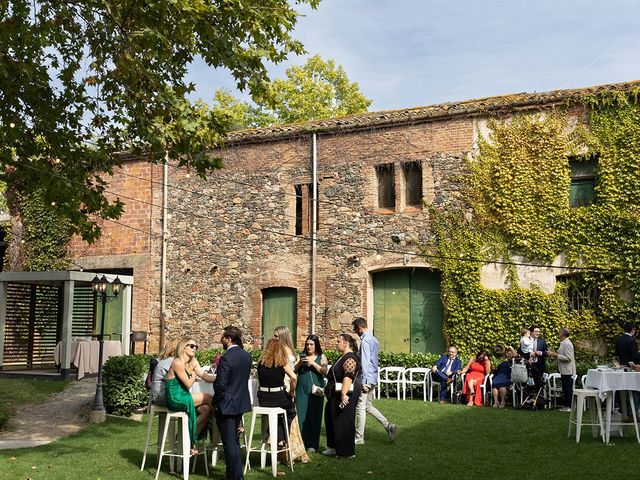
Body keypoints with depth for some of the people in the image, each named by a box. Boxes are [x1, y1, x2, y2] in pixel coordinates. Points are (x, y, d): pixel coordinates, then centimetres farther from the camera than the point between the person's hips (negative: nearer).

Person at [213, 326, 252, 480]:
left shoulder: (226, 358, -22)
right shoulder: (247, 356, 3)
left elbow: (220, 385, -21)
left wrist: (217, 402, -6)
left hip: (227, 405, -8)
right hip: (241, 403, 8)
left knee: (229, 442, 2)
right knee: (234, 440, 20)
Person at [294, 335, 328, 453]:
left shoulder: (321, 357, 6)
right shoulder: (301, 356, 12)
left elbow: (324, 371, -6)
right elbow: (294, 371, 7)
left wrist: (313, 363, -14)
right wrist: (300, 363, -10)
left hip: (315, 390, -2)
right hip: (302, 390, 2)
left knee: (314, 417, -1)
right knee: (301, 415, -3)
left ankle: (312, 444, 5)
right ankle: (301, 442, 4)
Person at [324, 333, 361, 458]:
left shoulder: (350, 358, -18)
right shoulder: (343, 357, 16)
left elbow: (348, 377, -28)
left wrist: (343, 394, -33)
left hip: (345, 396, -11)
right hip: (337, 395, 11)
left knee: (344, 422, -3)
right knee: (332, 420, 17)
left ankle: (347, 452, 6)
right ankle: (334, 447, 29)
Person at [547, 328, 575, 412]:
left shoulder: (567, 344, -17)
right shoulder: (562, 343, 13)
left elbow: (568, 358, -22)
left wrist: (556, 355, -21)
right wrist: (554, 354, 9)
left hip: (567, 371, -10)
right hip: (564, 370, 10)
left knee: (568, 389, -4)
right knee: (565, 389, 14)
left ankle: (570, 406, 1)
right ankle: (566, 405, 21)